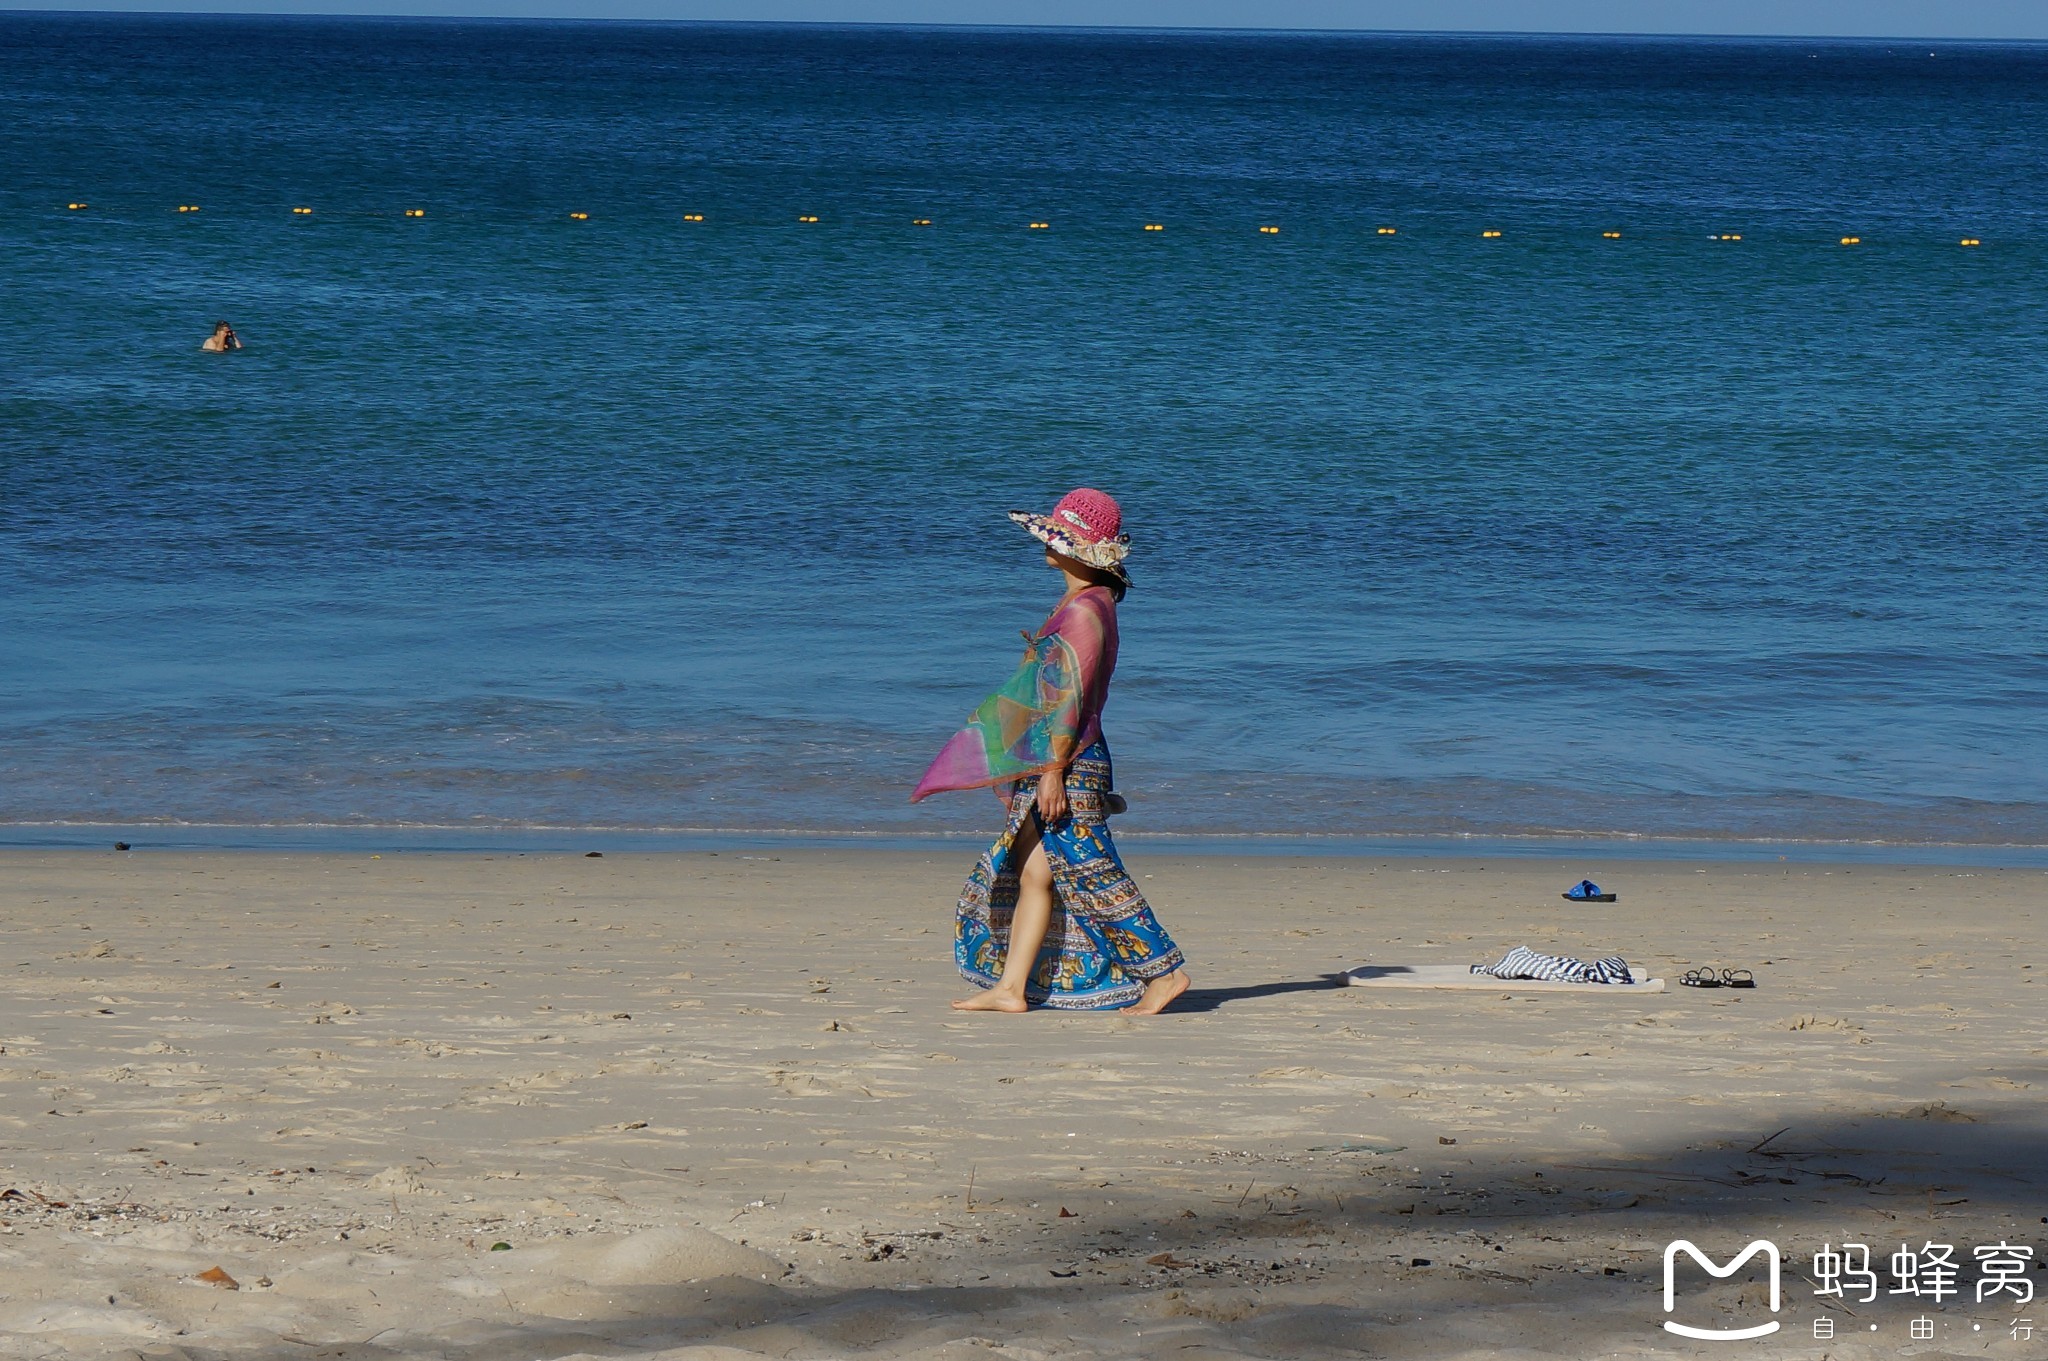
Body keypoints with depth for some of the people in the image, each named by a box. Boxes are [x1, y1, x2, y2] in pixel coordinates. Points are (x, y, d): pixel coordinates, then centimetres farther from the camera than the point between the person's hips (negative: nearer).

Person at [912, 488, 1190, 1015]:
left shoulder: (1086, 611, -16)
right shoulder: (1078, 604, 14)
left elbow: (1072, 697, -19)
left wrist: (1053, 770, -21)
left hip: (1070, 764, -10)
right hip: (1044, 761, 10)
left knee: (1089, 874, -6)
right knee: (1032, 875, 7)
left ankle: (1164, 970, -1)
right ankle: (1010, 987, 8)